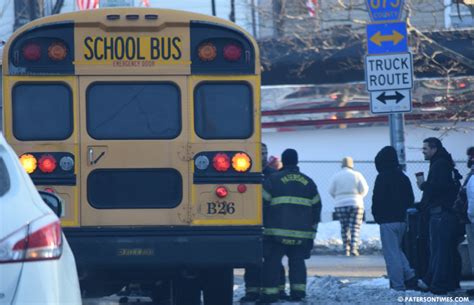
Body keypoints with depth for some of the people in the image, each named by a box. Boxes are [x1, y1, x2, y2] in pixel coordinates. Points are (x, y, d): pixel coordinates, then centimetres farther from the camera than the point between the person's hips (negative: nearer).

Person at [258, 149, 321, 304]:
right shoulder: (308, 182, 12)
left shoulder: (273, 180, 0)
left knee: (272, 262, 1)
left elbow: (263, 204, -2)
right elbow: (316, 207, 15)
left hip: (277, 230, -3)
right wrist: (312, 229, 22)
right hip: (302, 232, 3)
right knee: (297, 262, 12)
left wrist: (261, 226, 7)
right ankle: (298, 291, 5)